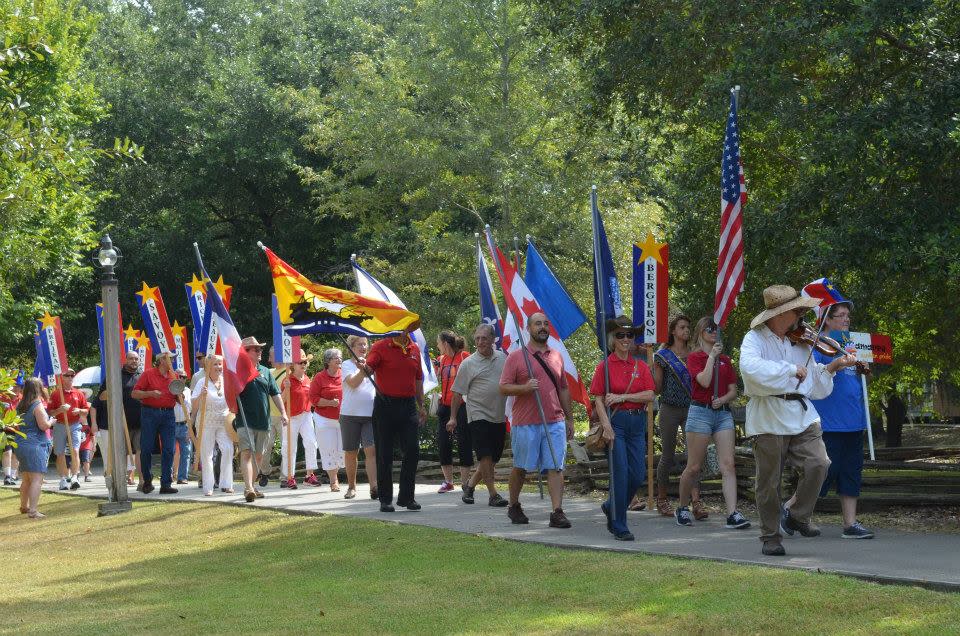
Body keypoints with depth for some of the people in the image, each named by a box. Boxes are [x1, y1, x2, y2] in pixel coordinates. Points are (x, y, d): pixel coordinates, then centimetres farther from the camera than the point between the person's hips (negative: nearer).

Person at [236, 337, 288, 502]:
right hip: (245, 421, -6)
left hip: (263, 421, 6)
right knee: (247, 452, -16)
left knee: (258, 456, 12)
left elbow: (275, 394, 13)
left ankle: (251, 486, 24)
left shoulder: (265, 372, 13)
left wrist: (283, 412, 4)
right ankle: (248, 488, -25)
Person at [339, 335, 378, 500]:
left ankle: (374, 486, -22)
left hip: (371, 414, 2)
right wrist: (363, 370, -30)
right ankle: (351, 486, 21)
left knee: (372, 450, -12)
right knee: (351, 452, 7)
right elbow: (353, 383, -17)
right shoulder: (347, 365, 2)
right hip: (350, 414, -2)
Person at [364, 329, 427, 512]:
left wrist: (421, 406, 17)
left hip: (408, 406, 4)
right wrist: (365, 368, -42)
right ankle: (385, 500, 9)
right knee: (384, 455, 2)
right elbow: (369, 368, -19)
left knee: (412, 452, 0)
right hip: (385, 406, -4)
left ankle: (406, 497, 11)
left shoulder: (414, 349, 11)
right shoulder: (381, 347, -4)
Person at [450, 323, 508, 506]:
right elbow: (457, 393, -1)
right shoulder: (468, 364, -4)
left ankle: (470, 484, 26)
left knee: (494, 458, 9)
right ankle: (493, 495, -6)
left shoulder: (503, 358, 8)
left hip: (499, 416, 5)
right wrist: (453, 417, -4)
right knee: (485, 457, -10)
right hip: (479, 415, -5)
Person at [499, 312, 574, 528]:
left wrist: (569, 418, 17)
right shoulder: (516, 357, -1)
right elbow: (504, 387, -4)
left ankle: (557, 512, -7)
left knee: (556, 467, -5)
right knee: (520, 467, 9)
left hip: (555, 423, 3)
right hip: (525, 423, -3)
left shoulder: (556, 356, 14)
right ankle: (514, 506, 27)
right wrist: (524, 388, -21)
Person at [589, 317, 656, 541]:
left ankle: (611, 506, 31)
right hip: (616, 421, -4)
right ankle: (619, 527, 0)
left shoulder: (640, 366, 9)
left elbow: (650, 395, -1)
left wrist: (622, 397, -12)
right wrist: (606, 426, -19)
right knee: (621, 474, -8)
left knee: (638, 475, 4)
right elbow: (598, 399, -7)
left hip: (637, 422, 4)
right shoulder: (605, 366, -2)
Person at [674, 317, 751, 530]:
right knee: (694, 467, 0)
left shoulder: (725, 360, 16)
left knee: (728, 465, -9)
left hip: (723, 412, 4)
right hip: (700, 412, -4)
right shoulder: (694, 357, 1)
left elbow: (733, 391, 13)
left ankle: (733, 514, -15)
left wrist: (723, 400, -7)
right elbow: (704, 381, -15)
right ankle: (682, 508, 21)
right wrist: (712, 356, -9)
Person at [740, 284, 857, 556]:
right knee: (769, 481, 2)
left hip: (802, 418, 4)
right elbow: (751, 367, -25)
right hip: (768, 420, -4)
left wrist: (831, 368, 0)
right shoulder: (755, 339, -1)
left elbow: (815, 388, 16)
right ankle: (771, 537, 18)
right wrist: (792, 369, -20)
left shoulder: (801, 344, 14)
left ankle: (797, 517, 4)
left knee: (818, 463, -16)